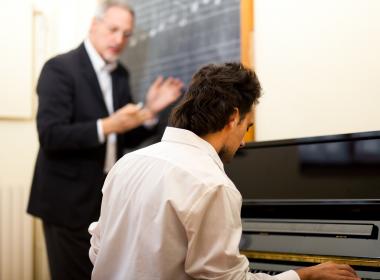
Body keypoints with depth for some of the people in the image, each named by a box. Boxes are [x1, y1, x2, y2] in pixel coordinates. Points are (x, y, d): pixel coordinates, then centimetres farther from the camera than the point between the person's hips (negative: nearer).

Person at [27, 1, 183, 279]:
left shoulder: (120, 74, 10)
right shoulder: (60, 68, -12)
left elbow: (126, 139, 13)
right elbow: (50, 136, -21)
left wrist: (150, 110, -5)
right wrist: (107, 125, -30)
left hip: (110, 198, 7)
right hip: (70, 199, -7)